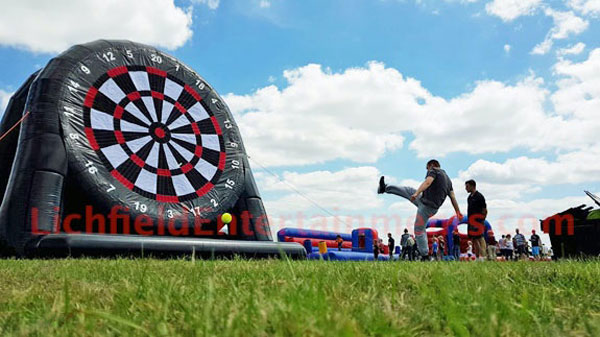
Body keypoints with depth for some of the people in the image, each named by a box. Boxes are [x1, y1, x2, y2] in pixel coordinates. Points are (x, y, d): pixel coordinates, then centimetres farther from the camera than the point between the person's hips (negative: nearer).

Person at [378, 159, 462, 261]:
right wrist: (458, 212, 11)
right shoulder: (447, 179, 19)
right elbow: (453, 197, 13)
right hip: (432, 208, 9)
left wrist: (416, 194, -38)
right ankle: (385, 188, 30)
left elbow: (427, 182, -25)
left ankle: (425, 256, 5)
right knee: (408, 190, 21)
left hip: (426, 206, -9)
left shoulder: (434, 171, -4)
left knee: (419, 230, 1)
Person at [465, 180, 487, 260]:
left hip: (477, 220, -8)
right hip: (471, 221, 8)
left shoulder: (479, 196, -7)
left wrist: (482, 220, -11)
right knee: (473, 239, 8)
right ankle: (477, 257, 13)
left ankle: (482, 256, -17)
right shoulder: (469, 197, 17)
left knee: (480, 238, -13)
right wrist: (468, 219, 14)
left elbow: (485, 210, -8)